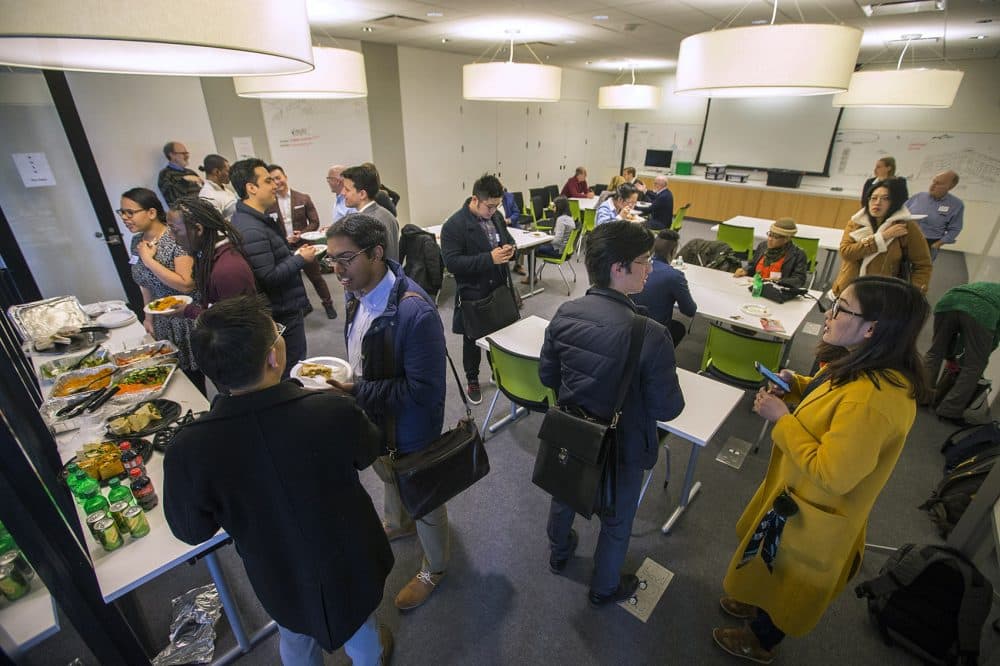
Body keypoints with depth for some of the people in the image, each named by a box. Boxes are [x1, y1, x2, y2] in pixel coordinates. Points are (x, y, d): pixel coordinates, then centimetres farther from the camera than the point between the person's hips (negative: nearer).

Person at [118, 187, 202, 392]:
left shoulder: (176, 238, -17)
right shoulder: (137, 241, 6)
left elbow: (186, 284, -26)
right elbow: (146, 283, 16)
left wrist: (149, 260, -20)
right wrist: (149, 318, 15)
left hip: (189, 320, -6)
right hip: (164, 324, 7)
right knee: (186, 378, 10)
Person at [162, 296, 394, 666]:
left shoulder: (188, 450, -32)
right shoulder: (335, 411, -36)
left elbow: (192, 530, -12)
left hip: (278, 578, 1)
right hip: (349, 563, 0)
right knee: (359, 624, 34)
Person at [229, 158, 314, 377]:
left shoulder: (246, 218, 9)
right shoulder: (251, 230, -24)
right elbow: (268, 277, -26)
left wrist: (293, 253, 8)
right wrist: (301, 259, -17)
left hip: (277, 309, 10)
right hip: (282, 313, -10)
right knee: (293, 370, 2)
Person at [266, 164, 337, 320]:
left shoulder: (303, 198, -4)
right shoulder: (268, 203, -4)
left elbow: (315, 222, -3)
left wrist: (302, 234, -18)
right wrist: (283, 239, -16)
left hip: (305, 246, -1)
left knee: (316, 277, 10)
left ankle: (328, 304, 28)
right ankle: (304, 305, 34)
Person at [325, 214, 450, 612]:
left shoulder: (415, 312, -35)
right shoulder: (357, 292, -7)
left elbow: (423, 390, -31)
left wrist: (357, 392, -29)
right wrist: (342, 381, -4)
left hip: (410, 428, -8)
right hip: (372, 418, 8)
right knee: (390, 478, 33)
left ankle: (434, 568, 46)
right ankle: (398, 524, 66)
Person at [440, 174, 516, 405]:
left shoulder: (496, 216, 3)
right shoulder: (454, 225, -17)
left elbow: (507, 237, 20)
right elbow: (452, 262, -24)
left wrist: (509, 247, -6)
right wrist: (489, 258, -29)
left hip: (499, 290, 6)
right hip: (473, 294, -5)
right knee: (473, 339, 12)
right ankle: (472, 381, 31)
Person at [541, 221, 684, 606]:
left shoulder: (564, 314, -17)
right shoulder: (649, 335, -32)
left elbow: (548, 376, -5)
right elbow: (667, 409, -21)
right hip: (620, 448, -4)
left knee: (564, 495, 32)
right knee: (616, 521, 24)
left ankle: (559, 553, 60)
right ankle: (604, 588, 51)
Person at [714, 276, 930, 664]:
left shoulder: (872, 399, -38)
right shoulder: (871, 370, -7)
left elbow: (830, 474, -33)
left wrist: (781, 419, -27)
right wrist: (796, 385, -5)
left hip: (811, 515, -8)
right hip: (800, 494, 8)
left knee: (784, 577, 19)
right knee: (774, 568, 31)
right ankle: (759, 604, 58)